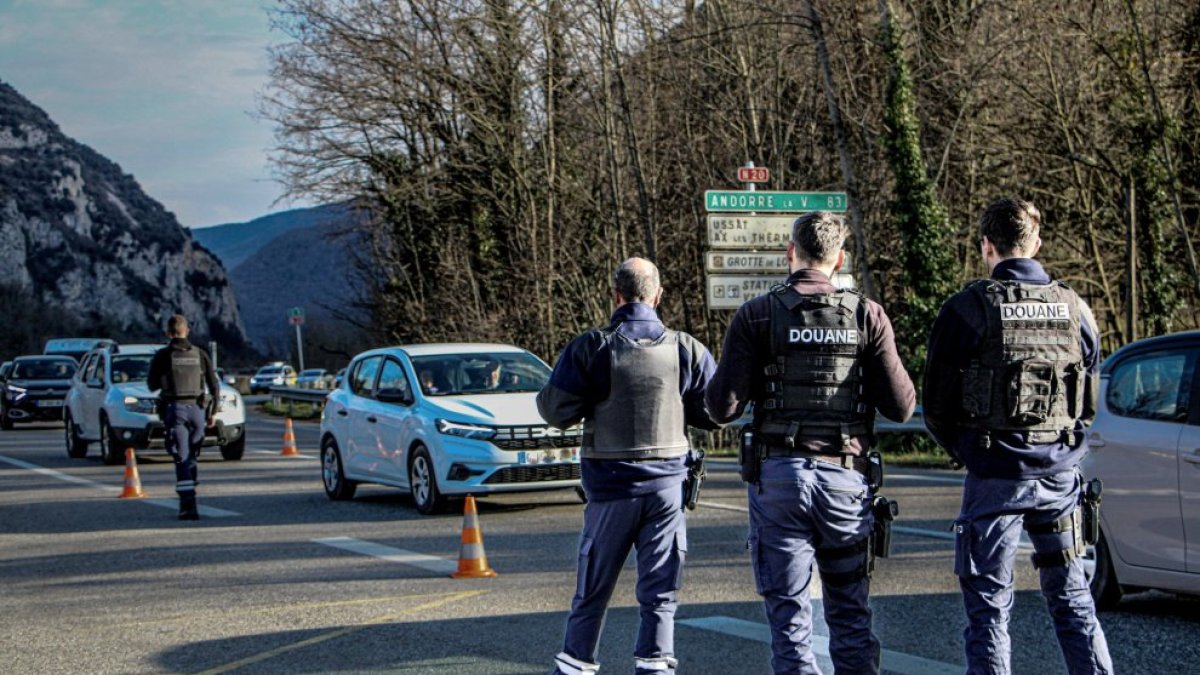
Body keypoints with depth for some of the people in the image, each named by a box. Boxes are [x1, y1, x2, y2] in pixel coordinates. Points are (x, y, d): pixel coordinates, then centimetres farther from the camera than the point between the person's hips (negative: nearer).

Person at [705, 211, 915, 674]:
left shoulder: (756, 316, -3)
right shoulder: (866, 315, 0)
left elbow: (723, 407, -7)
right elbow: (901, 407, -1)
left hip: (777, 477, -1)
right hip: (845, 478, 1)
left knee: (789, 618, 4)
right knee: (851, 616, 12)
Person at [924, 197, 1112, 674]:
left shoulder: (967, 309, -8)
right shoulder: (1074, 308, 4)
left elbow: (937, 406, -3)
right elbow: (1091, 399, 13)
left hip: (995, 477, -4)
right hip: (1060, 473, 4)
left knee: (989, 604, 2)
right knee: (1073, 598, 13)